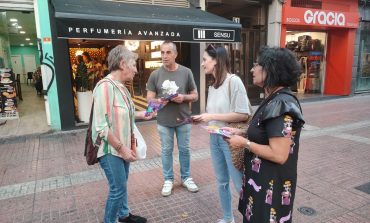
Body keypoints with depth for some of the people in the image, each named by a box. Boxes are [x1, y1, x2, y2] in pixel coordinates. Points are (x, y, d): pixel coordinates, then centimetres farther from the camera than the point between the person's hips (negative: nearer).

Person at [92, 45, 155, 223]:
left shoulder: (121, 86, 5)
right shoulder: (105, 86, -23)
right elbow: (102, 126, -26)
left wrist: (142, 115, 7)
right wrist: (121, 148, -21)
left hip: (122, 147, 9)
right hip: (111, 150, -9)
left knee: (122, 185, 23)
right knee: (118, 189, 3)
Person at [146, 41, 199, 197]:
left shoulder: (186, 72, -2)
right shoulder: (155, 74, -2)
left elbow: (195, 96, 1)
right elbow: (149, 98, 0)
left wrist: (184, 97, -19)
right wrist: (158, 101, -22)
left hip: (183, 119, 0)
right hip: (164, 121, 0)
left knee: (184, 149, 12)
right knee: (166, 150, 11)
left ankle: (186, 178, 32)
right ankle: (168, 180, 29)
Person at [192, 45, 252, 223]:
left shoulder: (233, 81, -15)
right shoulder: (212, 86, 7)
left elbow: (243, 115, -20)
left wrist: (212, 116, -18)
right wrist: (202, 118, -3)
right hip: (214, 138, 7)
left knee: (241, 184, 4)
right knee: (221, 182, 19)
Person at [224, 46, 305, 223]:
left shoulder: (280, 105, -26)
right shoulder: (274, 100, 5)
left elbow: (279, 155, -28)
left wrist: (245, 143, -19)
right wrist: (242, 134, 2)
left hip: (272, 186, -9)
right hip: (263, 179, 9)